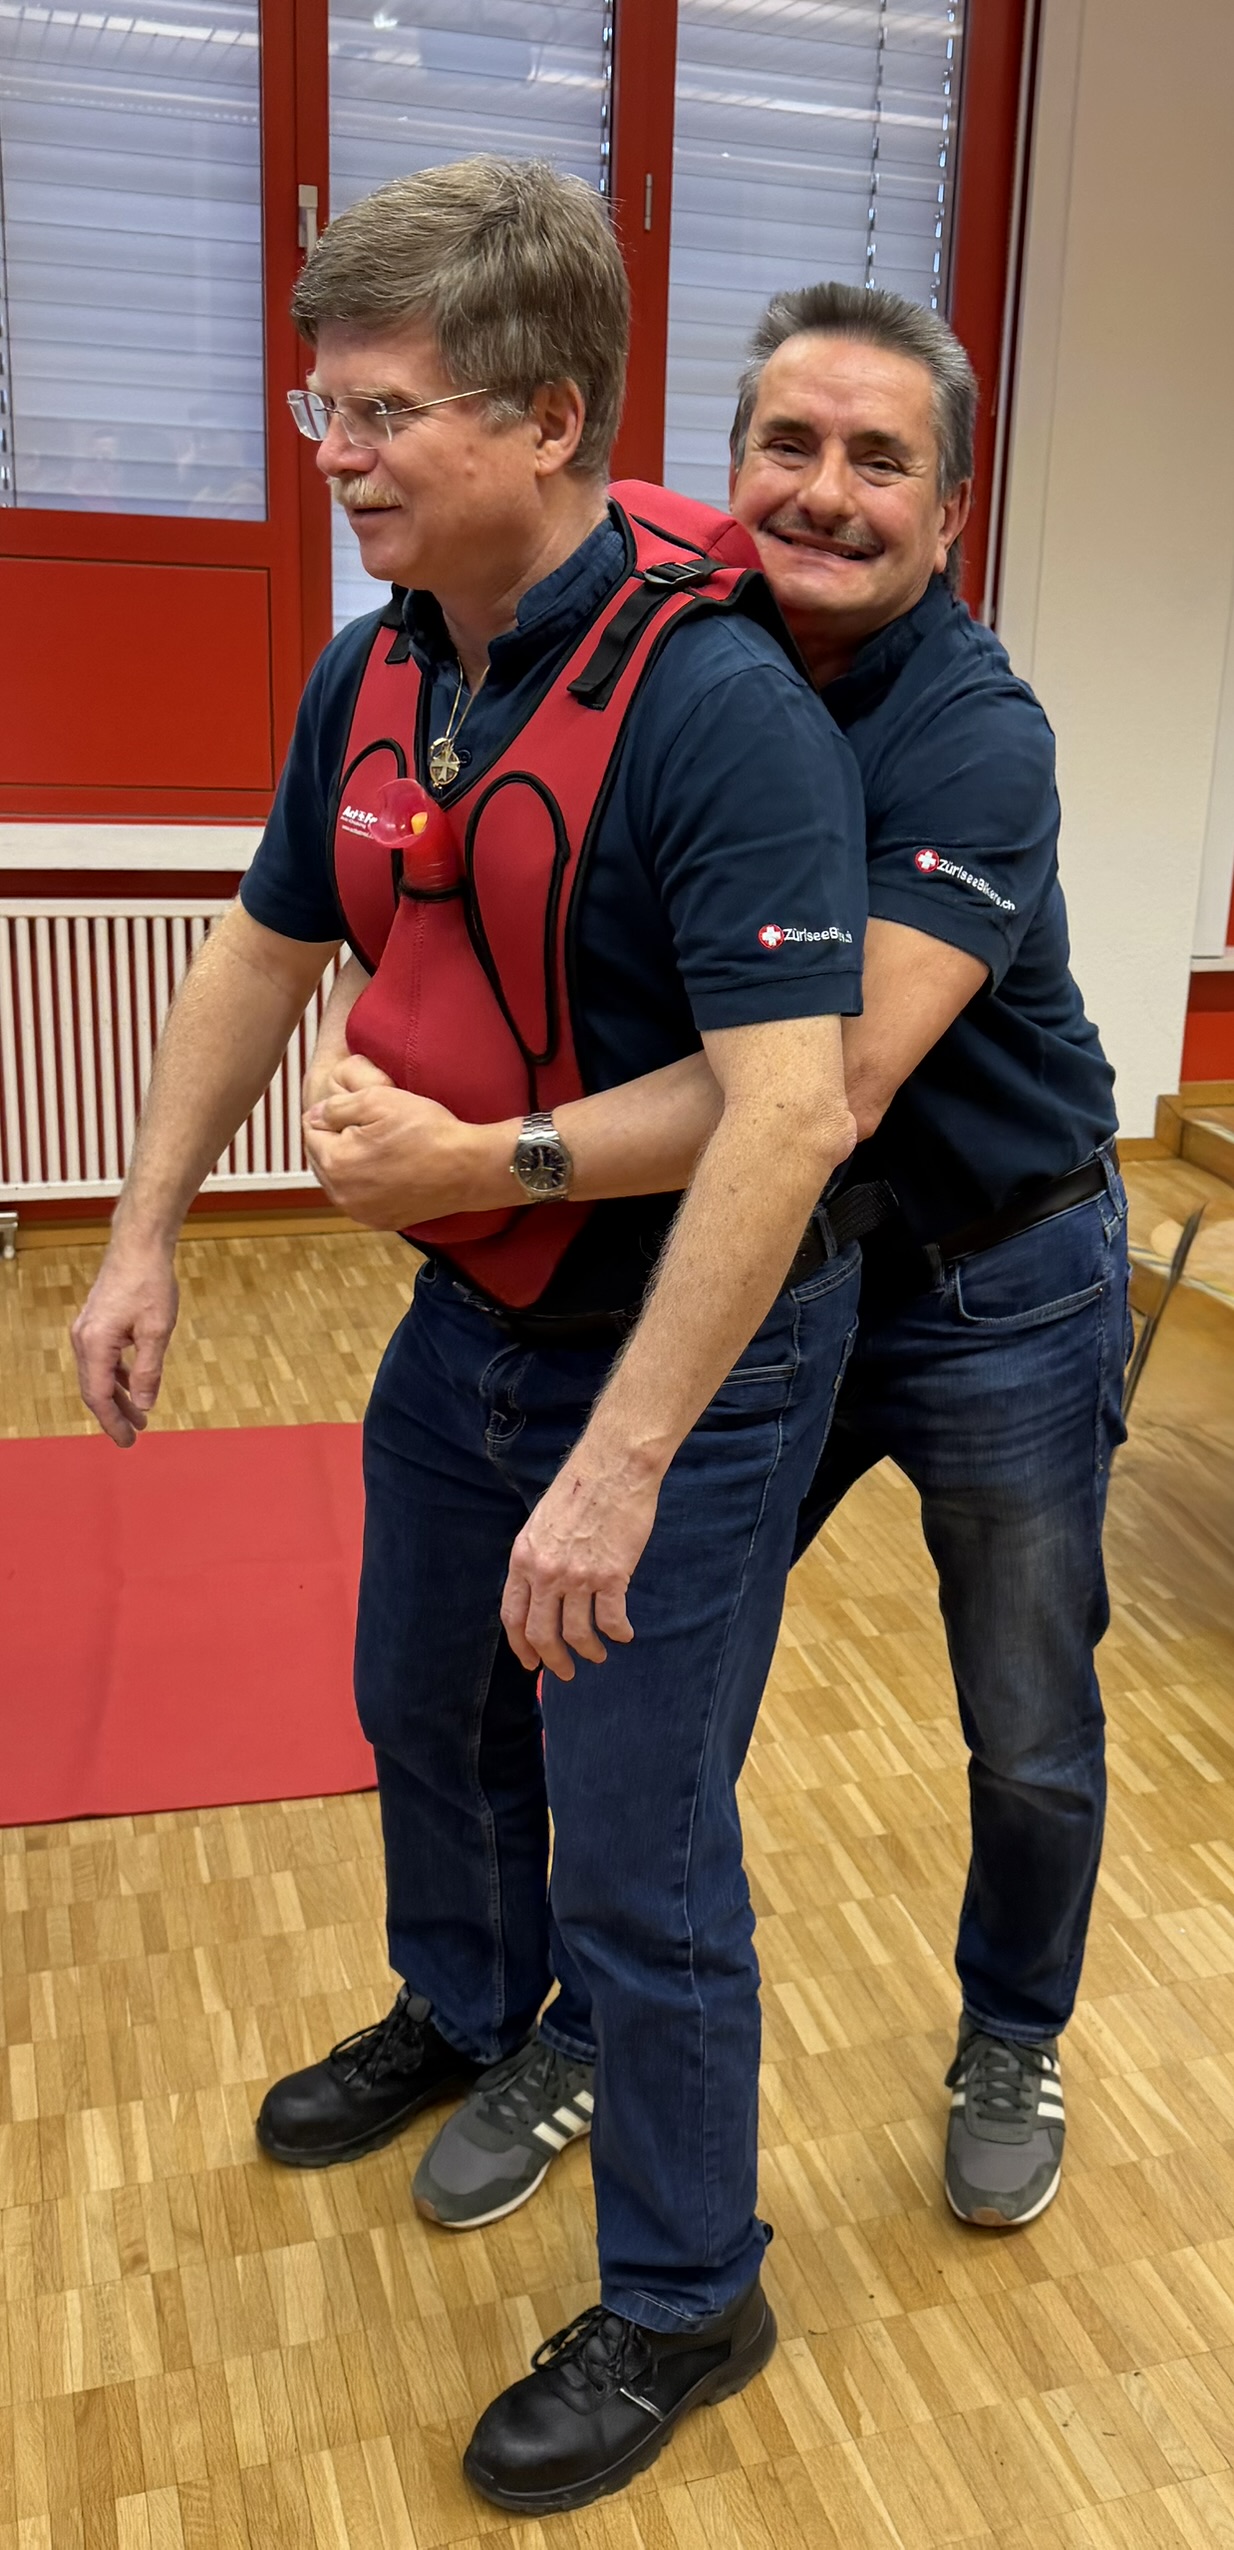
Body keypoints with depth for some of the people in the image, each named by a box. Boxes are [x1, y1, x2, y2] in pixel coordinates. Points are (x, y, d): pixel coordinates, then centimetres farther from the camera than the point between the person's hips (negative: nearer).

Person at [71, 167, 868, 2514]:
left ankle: (684, 2299, 29)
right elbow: (265, 951, 12)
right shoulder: (373, 678, -1)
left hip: (688, 1346, -8)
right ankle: (461, 2010, 56)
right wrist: (145, 1232, 11)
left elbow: (788, 1111, -33)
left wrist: (620, 1464, -33)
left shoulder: (717, 704, -26)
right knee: (423, 1707, 26)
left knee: (634, 1849, 3)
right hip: (468, 1304, 8)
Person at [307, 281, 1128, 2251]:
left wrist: (475, 1164, -38)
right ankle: (594, 2034, 36)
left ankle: (1011, 2044, 43)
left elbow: (831, 1083, -35)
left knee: (1031, 1738, 14)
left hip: (998, 1291, -4)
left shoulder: (977, 738, -24)